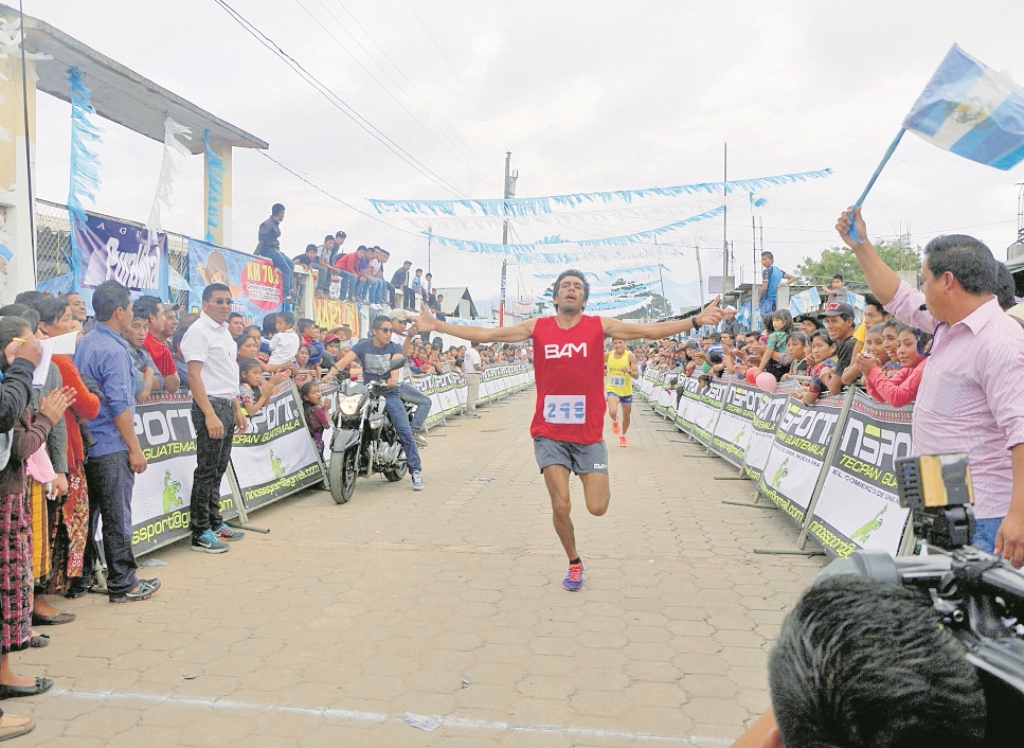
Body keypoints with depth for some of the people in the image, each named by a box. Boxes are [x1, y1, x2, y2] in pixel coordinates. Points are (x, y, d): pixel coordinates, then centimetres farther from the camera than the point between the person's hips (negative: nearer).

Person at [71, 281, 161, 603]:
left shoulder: (83, 344, 11)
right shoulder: (114, 350, -16)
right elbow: (119, 405, -20)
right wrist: (135, 449, -15)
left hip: (85, 444, 9)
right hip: (111, 447, -9)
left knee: (88, 513, 16)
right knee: (117, 517, 0)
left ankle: (81, 578, 26)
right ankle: (123, 585, 8)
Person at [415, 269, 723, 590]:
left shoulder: (600, 325, 0)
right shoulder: (537, 327, 1)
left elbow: (651, 330, -4)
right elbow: (486, 335, 2)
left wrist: (696, 320, -12)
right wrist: (435, 325, -1)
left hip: (588, 434, 0)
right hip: (549, 434, 0)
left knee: (597, 508, -3)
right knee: (560, 507, -1)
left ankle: (602, 486, 34)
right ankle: (574, 564, 26)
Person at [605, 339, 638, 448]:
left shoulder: (630, 356, -14)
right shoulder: (608, 355, -8)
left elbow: (636, 375, -18)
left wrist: (629, 371, -37)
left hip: (626, 391, 1)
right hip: (612, 389, 0)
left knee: (626, 415, 14)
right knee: (612, 412, -23)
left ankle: (622, 436, 41)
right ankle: (615, 421, 15)